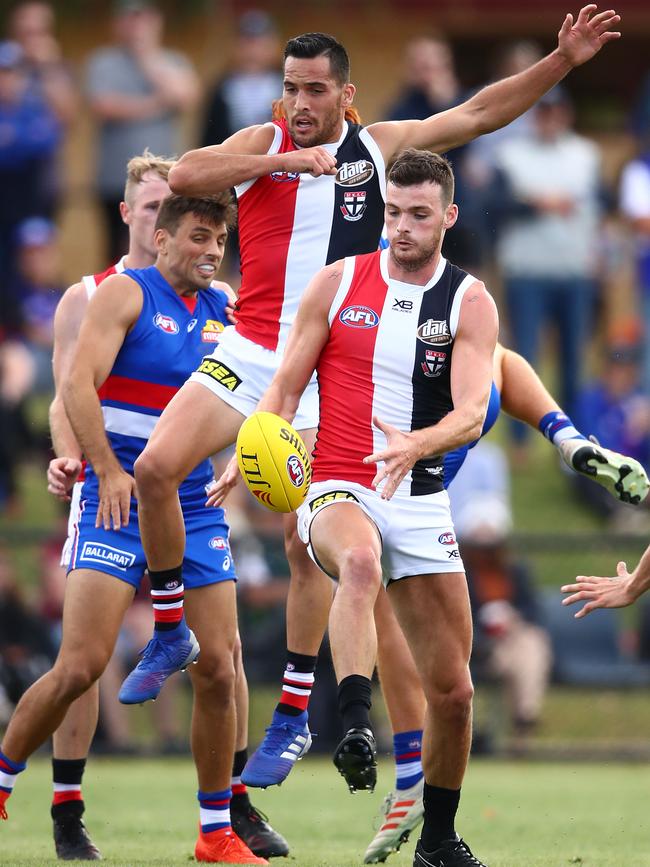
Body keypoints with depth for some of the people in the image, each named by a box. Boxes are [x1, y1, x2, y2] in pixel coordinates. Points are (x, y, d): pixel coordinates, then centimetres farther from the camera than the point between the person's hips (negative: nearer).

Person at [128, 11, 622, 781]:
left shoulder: (379, 147, 4)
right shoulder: (262, 144, 3)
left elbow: (477, 114, 7)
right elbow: (182, 176, -13)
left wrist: (562, 60, 0)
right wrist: (280, 161, -18)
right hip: (249, 354, 1)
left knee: (306, 541, -2)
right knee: (155, 468, -15)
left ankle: (294, 712, 8)